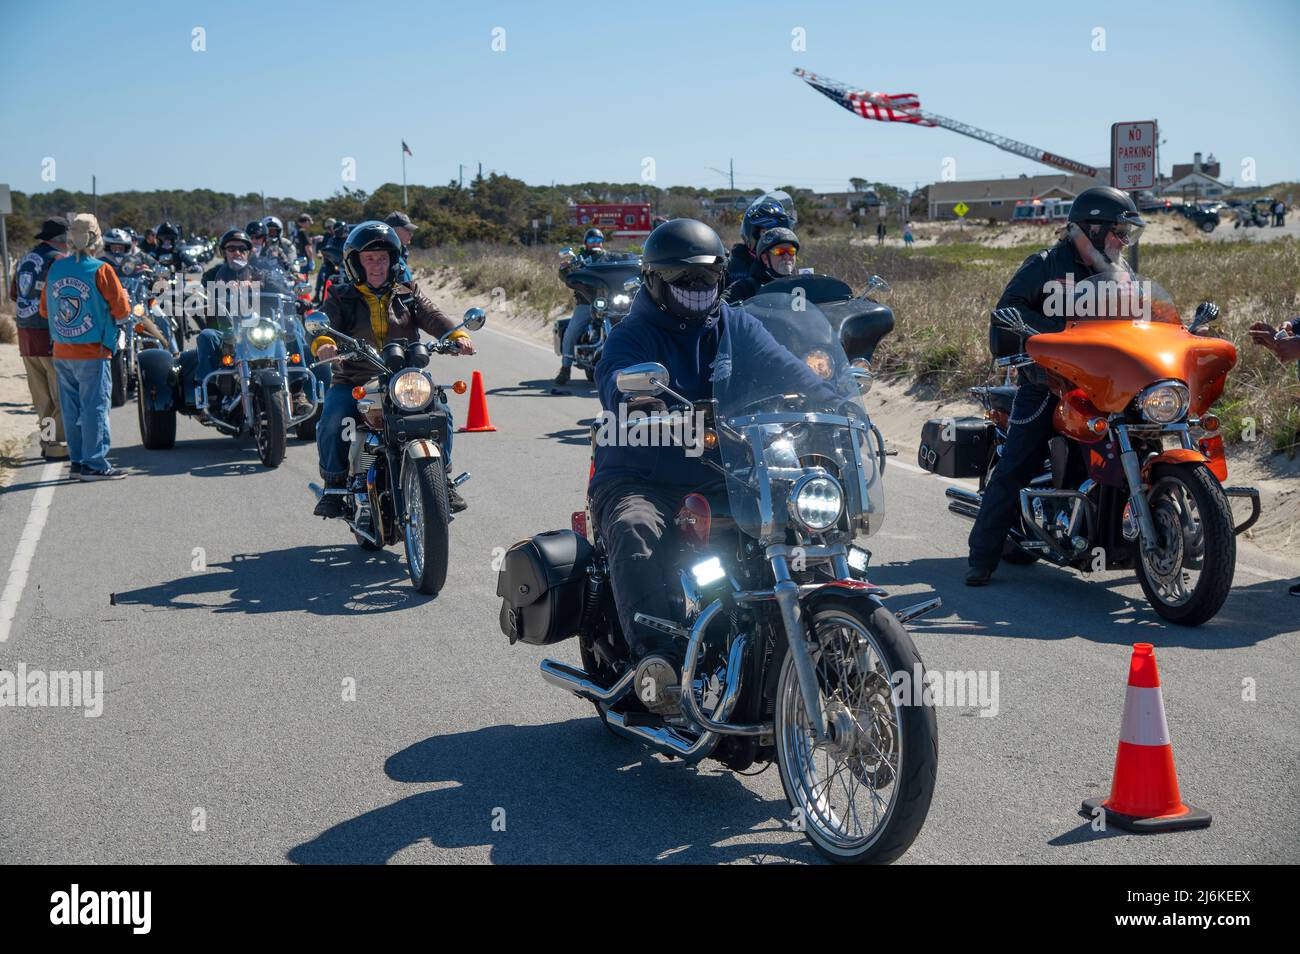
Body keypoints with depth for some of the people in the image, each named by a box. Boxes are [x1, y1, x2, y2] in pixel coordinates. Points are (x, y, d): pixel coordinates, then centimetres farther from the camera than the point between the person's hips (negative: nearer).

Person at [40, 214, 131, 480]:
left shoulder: (55, 268, 5)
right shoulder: (101, 270, -12)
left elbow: (44, 309, 13)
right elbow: (121, 310, -10)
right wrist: (124, 297, 10)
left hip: (61, 353, 6)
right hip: (92, 352, -6)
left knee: (71, 409, 12)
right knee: (95, 407, -2)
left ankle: (77, 459, 18)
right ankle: (94, 464, -3)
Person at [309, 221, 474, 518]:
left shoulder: (408, 294, 15)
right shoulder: (341, 298, 9)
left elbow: (432, 317, 0)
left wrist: (457, 335, -23)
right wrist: (323, 343, -33)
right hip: (353, 382, -1)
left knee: (440, 412, -22)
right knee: (332, 420, -29)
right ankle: (333, 487, -9)